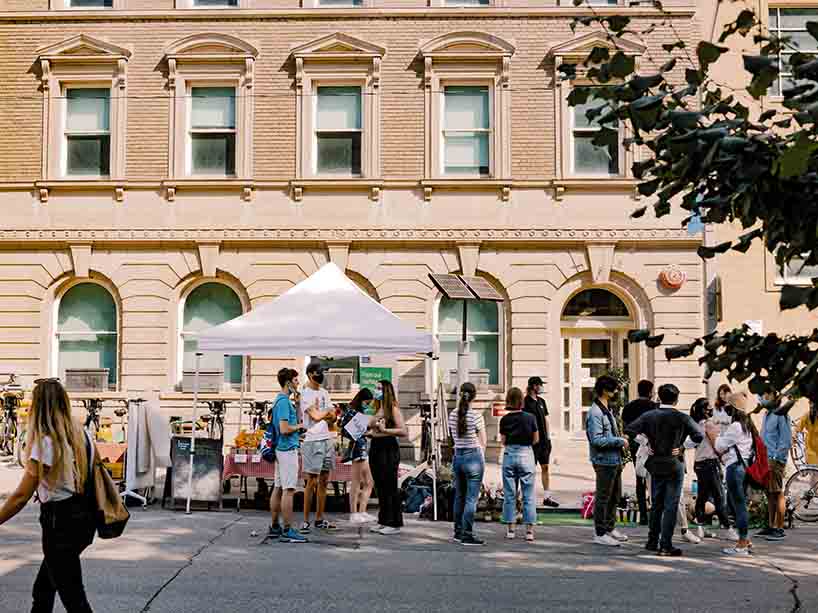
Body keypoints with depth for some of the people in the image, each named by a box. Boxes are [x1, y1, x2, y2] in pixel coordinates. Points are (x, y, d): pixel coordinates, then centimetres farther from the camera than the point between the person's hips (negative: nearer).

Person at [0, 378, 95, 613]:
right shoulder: (80, 434, 6)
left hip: (60, 522, -8)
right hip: (82, 517, 8)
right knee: (43, 589, 23)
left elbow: (22, 496, -17)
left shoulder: (46, 442, -16)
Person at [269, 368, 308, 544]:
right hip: (288, 449, -10)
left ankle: (274, 527, 18)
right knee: (288, 490, -9)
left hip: (282, 448, 10)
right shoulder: (284, 401, -16)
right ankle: (287, 531, -8)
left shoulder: (283, 400, 15)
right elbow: (284, 428, -24)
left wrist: (296, 434, 18)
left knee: (278, 488, 12)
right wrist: (299, 426, -8)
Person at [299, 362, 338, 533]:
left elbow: (332, 416, 10)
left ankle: (320, 519, 16)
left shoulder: (324, 392, 16)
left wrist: (320, 412, -10)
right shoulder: (305, 393, -8)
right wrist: (327, 411, 2)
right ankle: (306, 521, -1)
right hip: (312, 440, -8)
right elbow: (316, 416, -17)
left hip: (327, 439, 8)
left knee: (324, 481, 9)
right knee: (312, 482, -6)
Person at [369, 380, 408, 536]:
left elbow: (403, 431, -15)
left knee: (390, 487, -3)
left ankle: (395, 524, 3)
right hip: (375, 448, 8)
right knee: (380, 487, 12)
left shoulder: (393, 409, -7)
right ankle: (383, 521, 20)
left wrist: (384, 430, -21)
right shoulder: (377, 409, 14)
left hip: (389, 449, -8)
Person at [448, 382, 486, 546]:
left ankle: (458, 533, 25)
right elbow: (483, 442, -6)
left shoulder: (452, 415, 3)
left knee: (459, 497, 16)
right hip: (474, 457, -6)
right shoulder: (476, 415, -13)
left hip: (457, 457, 6)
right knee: (471, 498, -2)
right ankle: (467, 535, -2)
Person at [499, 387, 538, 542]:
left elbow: (504, 441, 2)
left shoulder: (504, 419, -3)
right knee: (528, 495, 3)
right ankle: (529, 530, 1)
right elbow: (536, 440, 1)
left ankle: (510, 529, 12)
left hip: (509, 454, 1)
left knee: (509, 494, 9)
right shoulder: (530, 418, -7)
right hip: (526, 454, -1)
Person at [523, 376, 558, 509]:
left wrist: (548, 437, 14)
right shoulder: (526, 402, -9)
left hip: (543, 440, 7)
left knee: (545, 467, 8)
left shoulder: (541, 401, 13)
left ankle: (547, 497, 14)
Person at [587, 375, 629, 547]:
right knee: (603, 498, -1)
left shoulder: (607, 410, 13)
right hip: (604, 462, -10)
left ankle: (610, 528, 32)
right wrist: (620, 441, -18)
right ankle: (600, 534, 7)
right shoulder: (595, 412, -17)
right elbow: (597, 440, -23)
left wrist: (621, 439, 8)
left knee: (615, 497, 19)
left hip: (615, 461, 10)